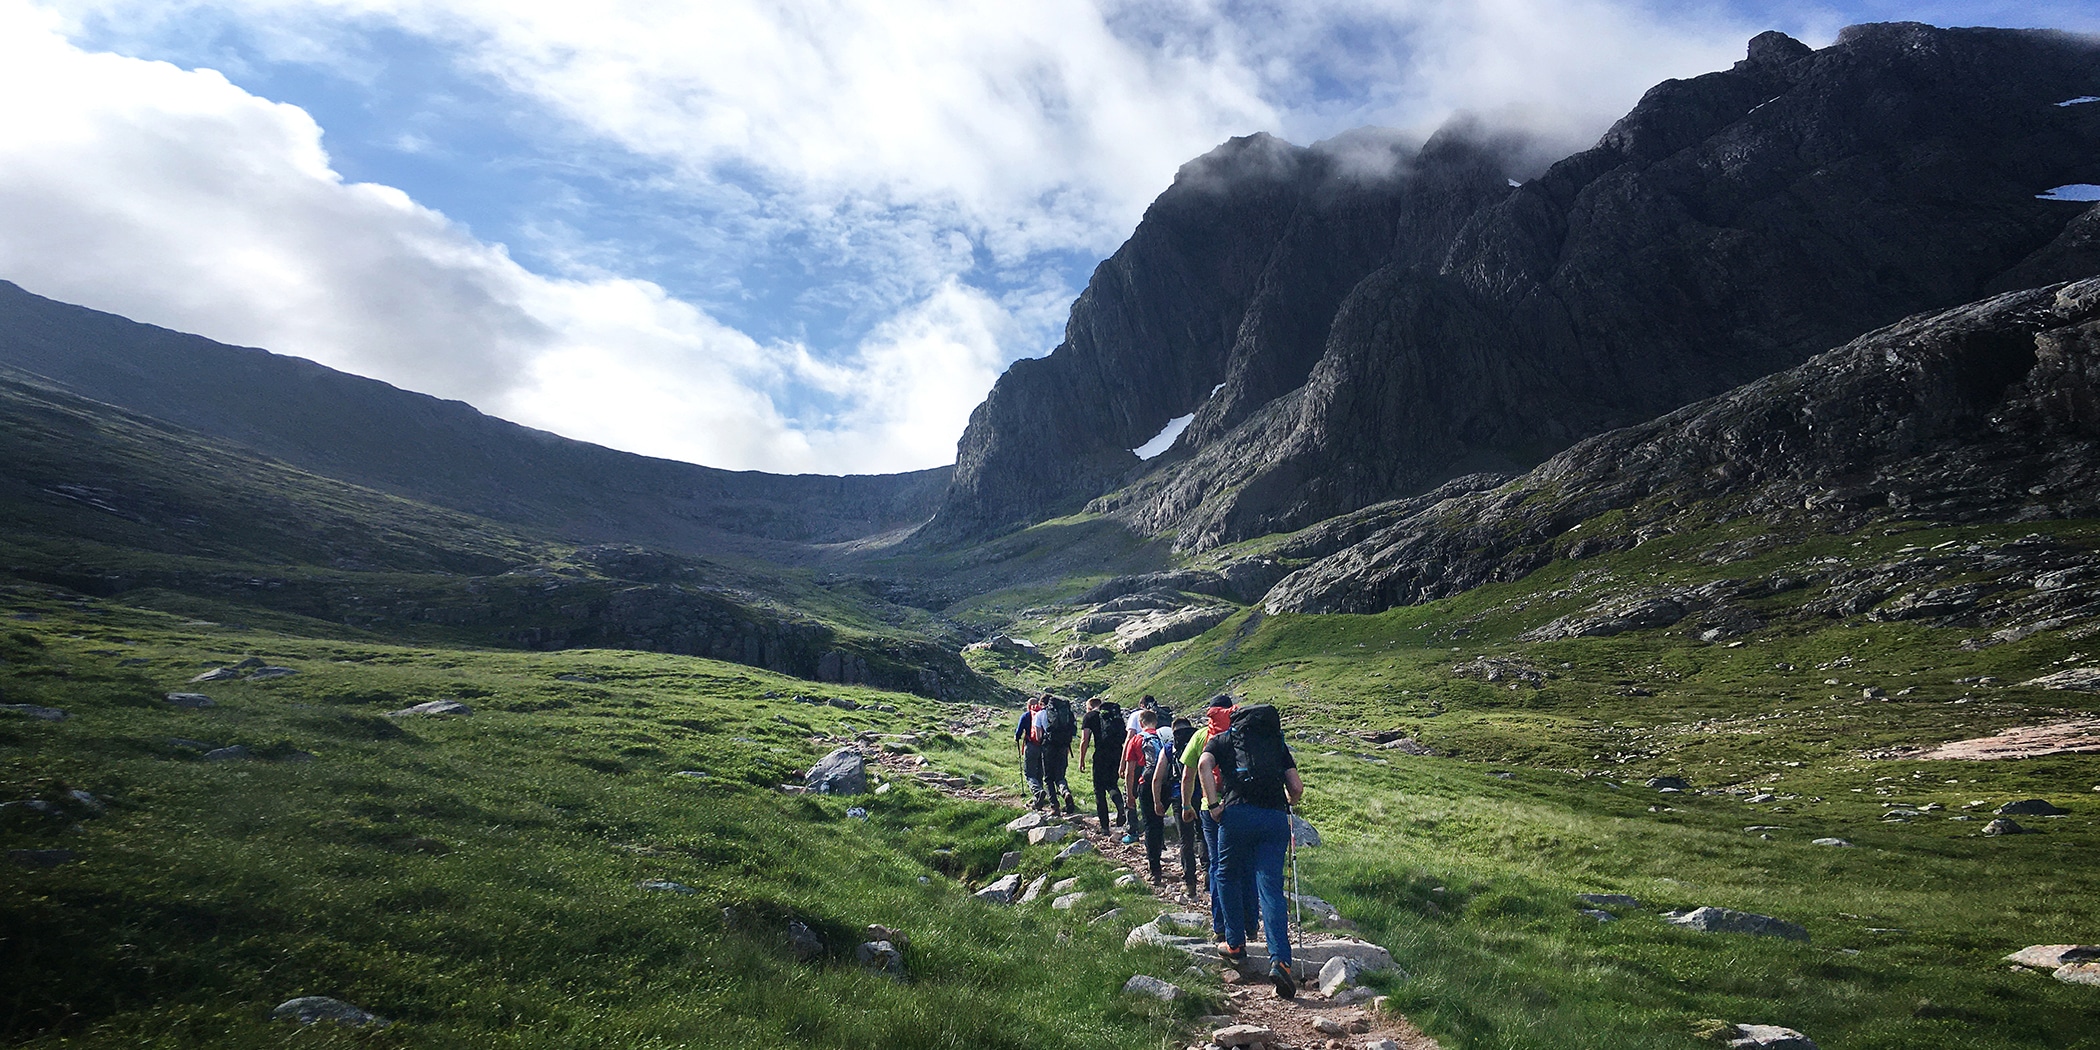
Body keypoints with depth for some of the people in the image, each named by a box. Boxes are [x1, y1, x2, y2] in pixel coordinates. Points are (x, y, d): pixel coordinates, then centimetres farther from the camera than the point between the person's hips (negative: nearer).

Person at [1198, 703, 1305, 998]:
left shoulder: (1222, 739, 19)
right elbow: (1297, 788, 16)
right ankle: (1280, 960, -15)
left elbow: (1204, 766, -3)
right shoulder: (1278, 743, 25)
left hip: (1238, 813, -2)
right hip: (1276, 818, 2)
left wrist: (1214, 805, -1)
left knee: (1229, 878, 20)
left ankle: (1235, 946, 26)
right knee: (1271, 889, 0)